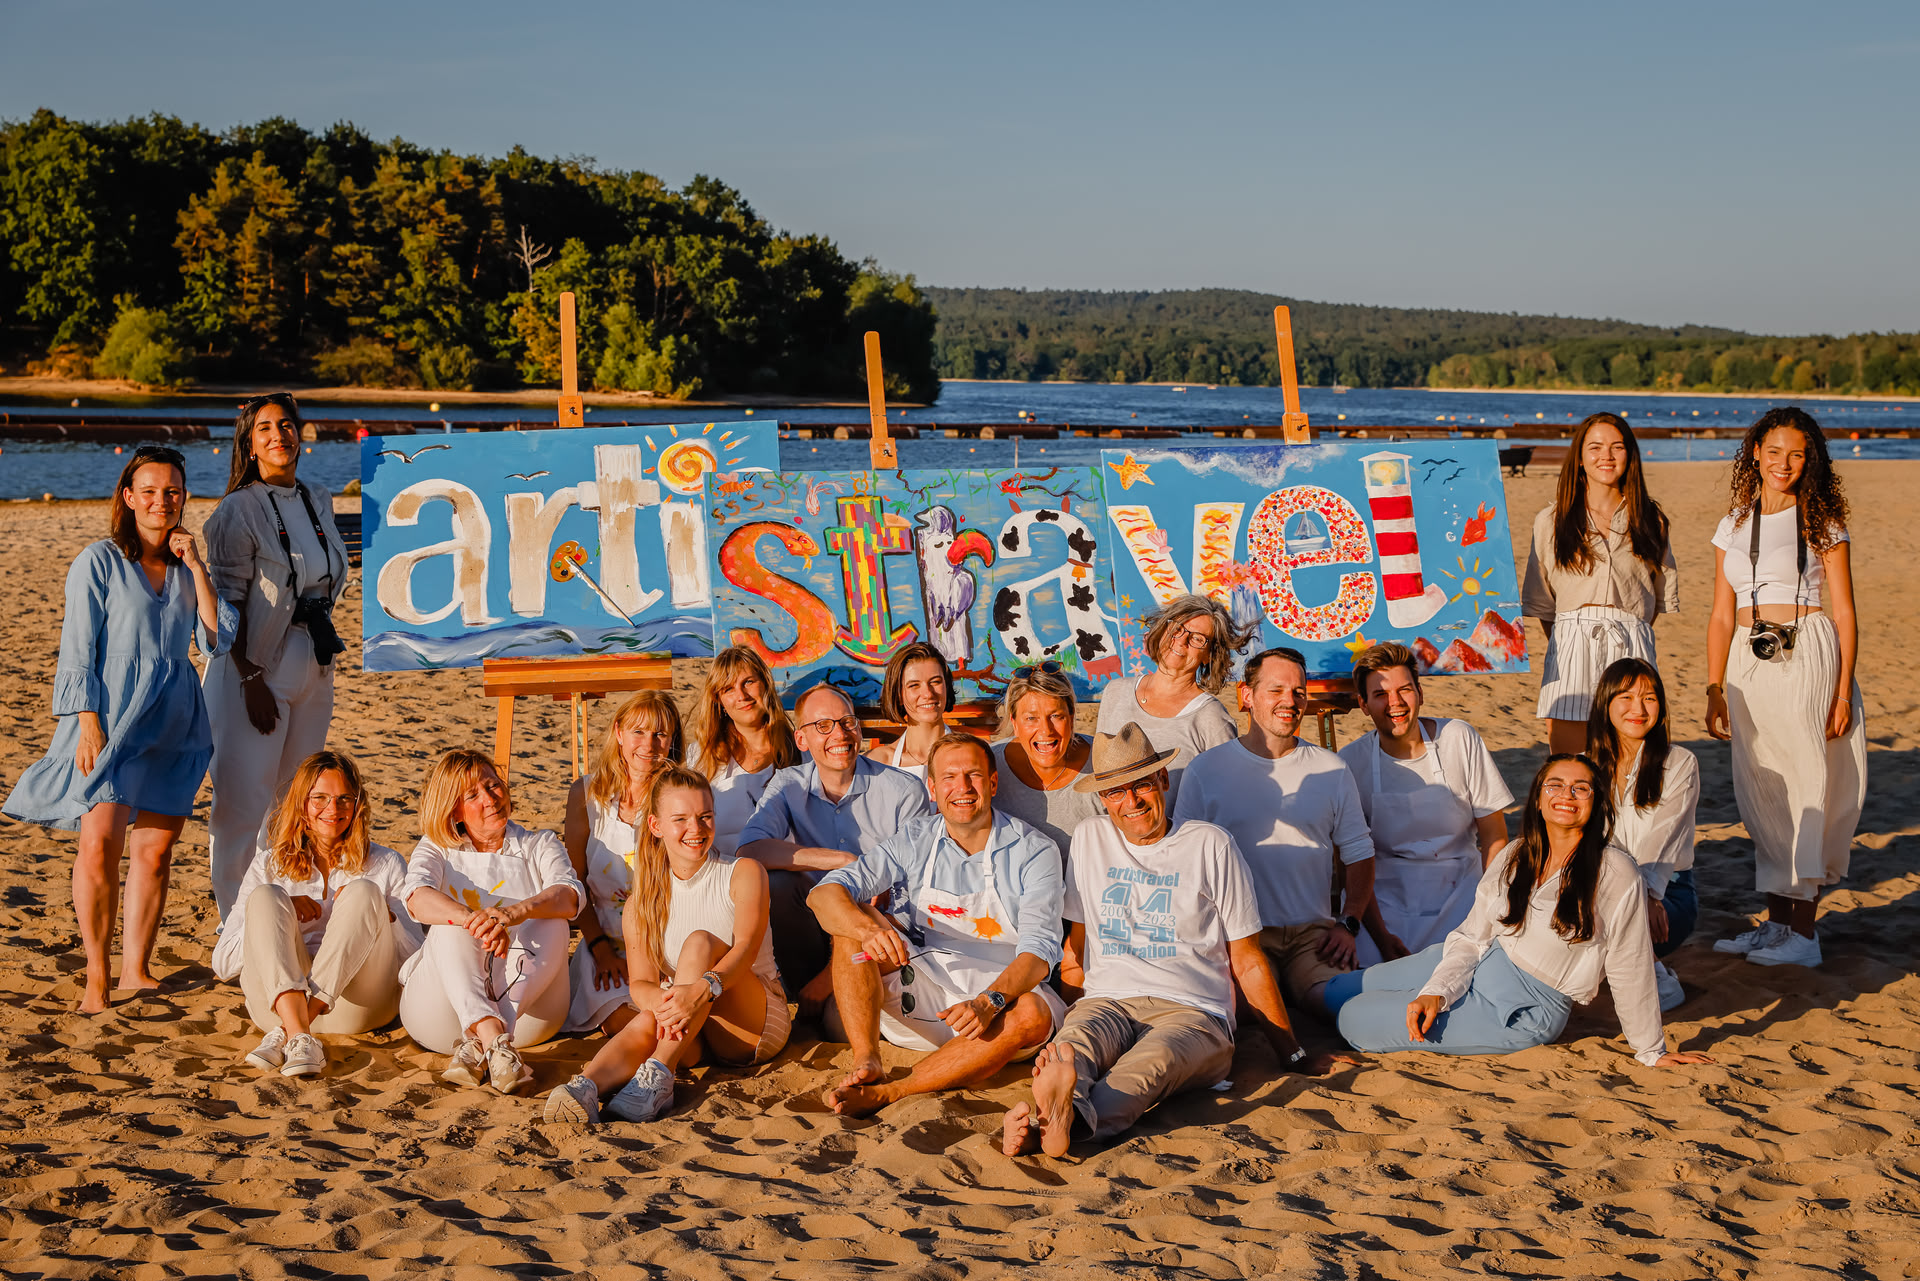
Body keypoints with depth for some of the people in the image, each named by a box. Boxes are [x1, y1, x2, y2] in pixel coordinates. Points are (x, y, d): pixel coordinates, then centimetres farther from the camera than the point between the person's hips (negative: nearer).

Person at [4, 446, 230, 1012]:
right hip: (112, 716, -5)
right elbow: (78, 650, -4)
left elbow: (217, 639, 4)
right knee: (101, 843, -14)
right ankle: (97, 977, -4)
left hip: (174, 722, 5)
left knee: (155, 850, 4)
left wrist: (195, 567, -1)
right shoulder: (99, 561, 0)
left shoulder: (186, 568, 14)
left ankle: (136, 968, 14)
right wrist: (88, 721, -13)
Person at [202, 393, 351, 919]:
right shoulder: (239, 510, -9)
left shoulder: (319, 500, 11)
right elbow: (227, 603, -12)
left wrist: (324, 643, 15)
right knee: (245, 797, -6)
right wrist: (251, 678, -17)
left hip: (314, 660, 6)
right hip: (257, 661, -6)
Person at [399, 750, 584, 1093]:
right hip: (443, 1012, 0)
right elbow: (418, 897, -12)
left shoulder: (540, 846, 13)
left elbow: (571, 896, -11)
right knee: (452, 926, -25)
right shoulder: (436, 850, 13)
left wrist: (516, 912, -34)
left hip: (526, 1009, 0)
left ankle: (477, 1047, -42)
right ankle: (494, 1042, -49)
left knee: (551, 922, -25)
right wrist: (474, 920, -35)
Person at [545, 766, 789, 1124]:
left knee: (699, 942, -28)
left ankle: (658, 1078, -40)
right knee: (645, 1021, -33)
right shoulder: (641, 904, 6)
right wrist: (664, 1002, -33)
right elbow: (640, 982, -6)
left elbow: (746, 947, -19)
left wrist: (702, 989, -41)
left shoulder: (743, 874, -2)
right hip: (687, 1037, 2)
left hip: (755, 1024, -2)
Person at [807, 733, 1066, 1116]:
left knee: (1032, 1015, -36)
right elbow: (824, 894, -10)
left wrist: (989, 1002, -36)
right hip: (916, 995, 2)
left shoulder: (1034, 852, -5)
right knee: (853, 916, -16)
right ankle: (867, 1062, -28)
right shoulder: (914, 841, 2)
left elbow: (1039, 950, -16)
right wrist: (869, 930, -32)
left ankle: (887, 1093, -37)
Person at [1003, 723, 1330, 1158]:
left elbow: (1248, 962, 11)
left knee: (1151, 1061, -39)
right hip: (1106, 1002, 3)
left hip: (1192, 1010, -3)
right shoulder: (1090, 838, 16)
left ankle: (1070, 1120, -70)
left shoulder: (1210, 845, 7)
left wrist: (1292, 1056, 11)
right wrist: (1070, 1020, 18)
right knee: (1073, 1045, -35)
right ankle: (1057, 1109, -69)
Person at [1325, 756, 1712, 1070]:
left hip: (1523, 1013, -6)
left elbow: (1629, 970, -11)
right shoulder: (1516, 856, 2)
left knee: (1355, 1021, -15)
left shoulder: (1615, 875, -18)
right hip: (1483, 965, 6)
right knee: (1337, 993, 5)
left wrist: (1652, 1053, -2)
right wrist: (1436, 992, -14)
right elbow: (1472, 936, 3)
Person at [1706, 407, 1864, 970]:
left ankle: (1804, 931, 3)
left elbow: (1844, 614, -2)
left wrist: (1843, 691, -9)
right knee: (1761, 791, 8)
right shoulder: (1735, 525, 11)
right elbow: (1721, 615, 12)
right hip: (1749, 665, 4)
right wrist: (1714, 690, 7)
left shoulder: (1823, 523, 1)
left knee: (1806, 786, -3)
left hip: (1808, 659, -4)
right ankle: (1775, 920, 18)